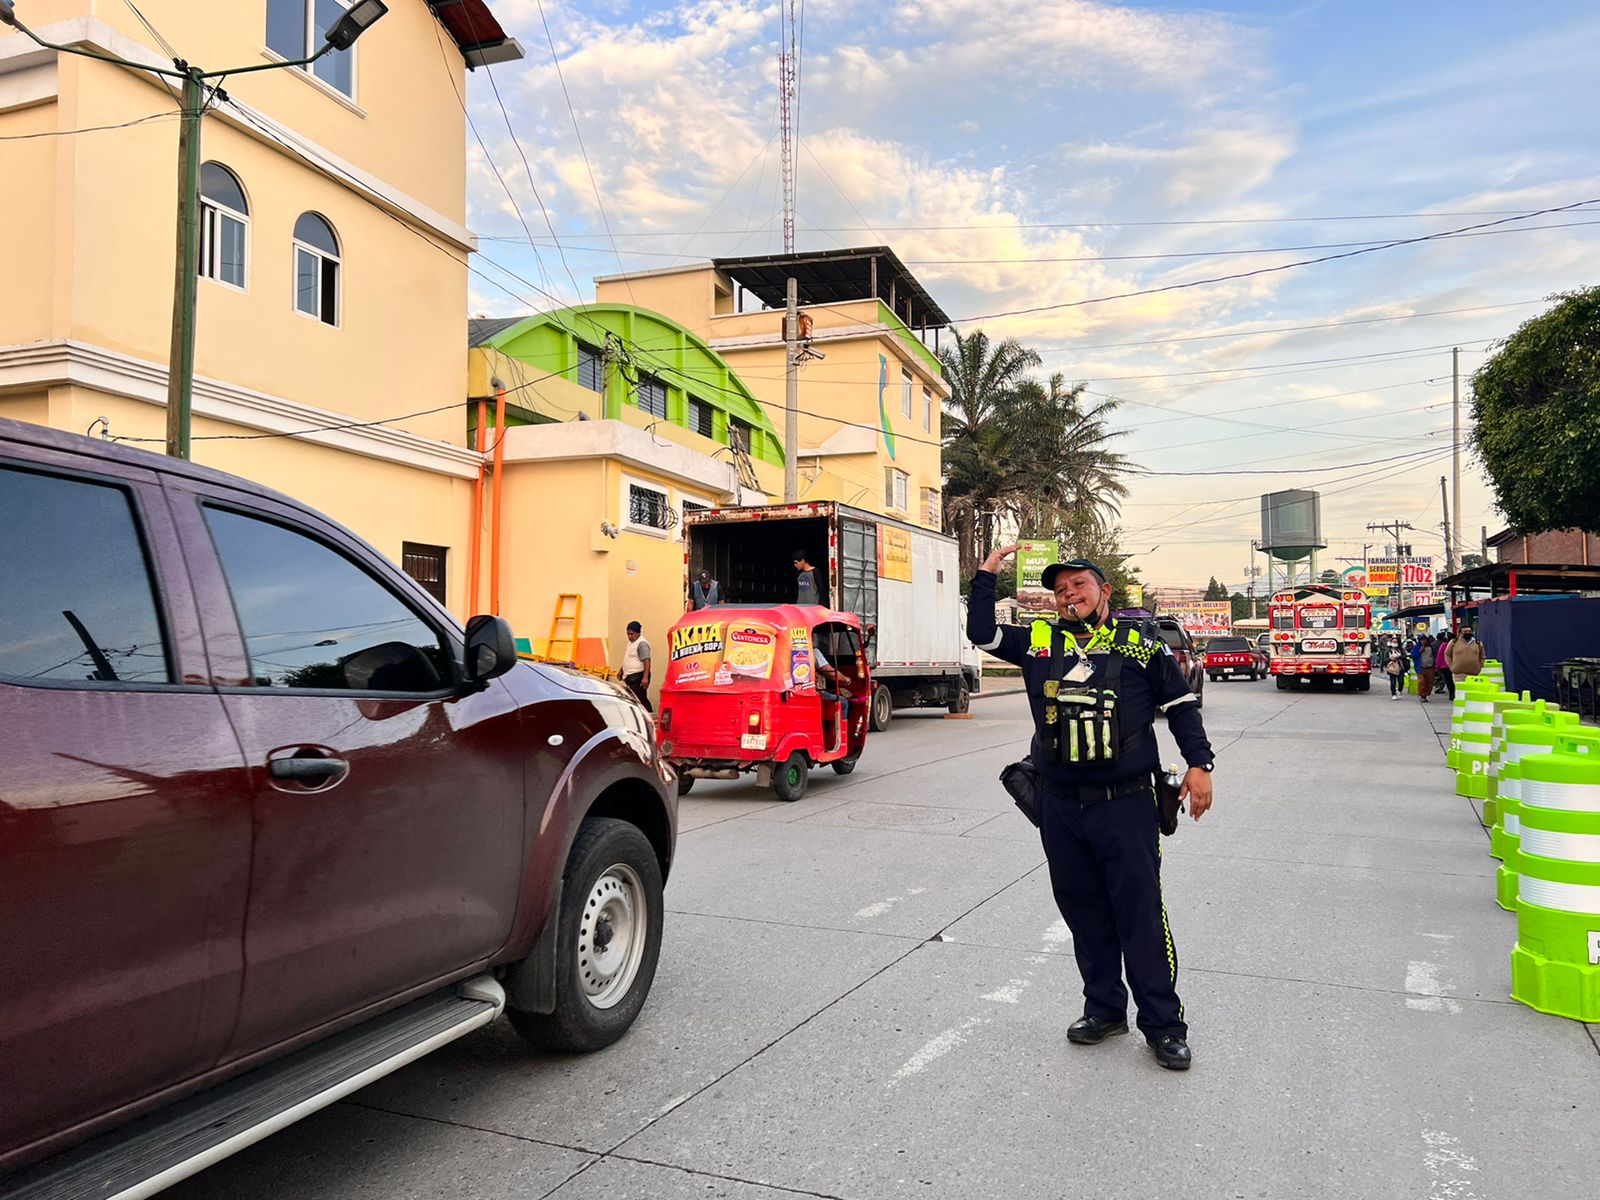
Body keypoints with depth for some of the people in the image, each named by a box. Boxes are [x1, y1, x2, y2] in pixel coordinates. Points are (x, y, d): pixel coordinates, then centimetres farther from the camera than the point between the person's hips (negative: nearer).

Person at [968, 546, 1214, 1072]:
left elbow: (1181, 702, 5)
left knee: (1141, 915, 0)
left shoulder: (1138, 639, 1)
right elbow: (981, 633, 8)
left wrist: (1199, 764, -1)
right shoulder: (1039, 642, 8)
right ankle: (1104, 1009, 28)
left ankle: (1163, 1024, 13)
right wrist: (987, 573, 4)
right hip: (1059, 807, 4)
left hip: (1126, 806, -3)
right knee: (1084, 913, 13)